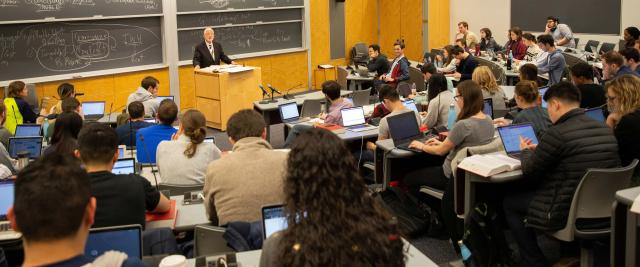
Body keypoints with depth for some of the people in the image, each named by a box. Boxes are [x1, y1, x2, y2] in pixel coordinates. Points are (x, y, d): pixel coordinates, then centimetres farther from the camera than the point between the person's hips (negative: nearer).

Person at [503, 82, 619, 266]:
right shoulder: (605, 130, 2)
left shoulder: (558, 133, -21)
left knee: (510, 201, 16)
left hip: (567, 212, -8)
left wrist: (525, 151, 13)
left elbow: (529, 172, -8)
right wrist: (538, 149, 22)